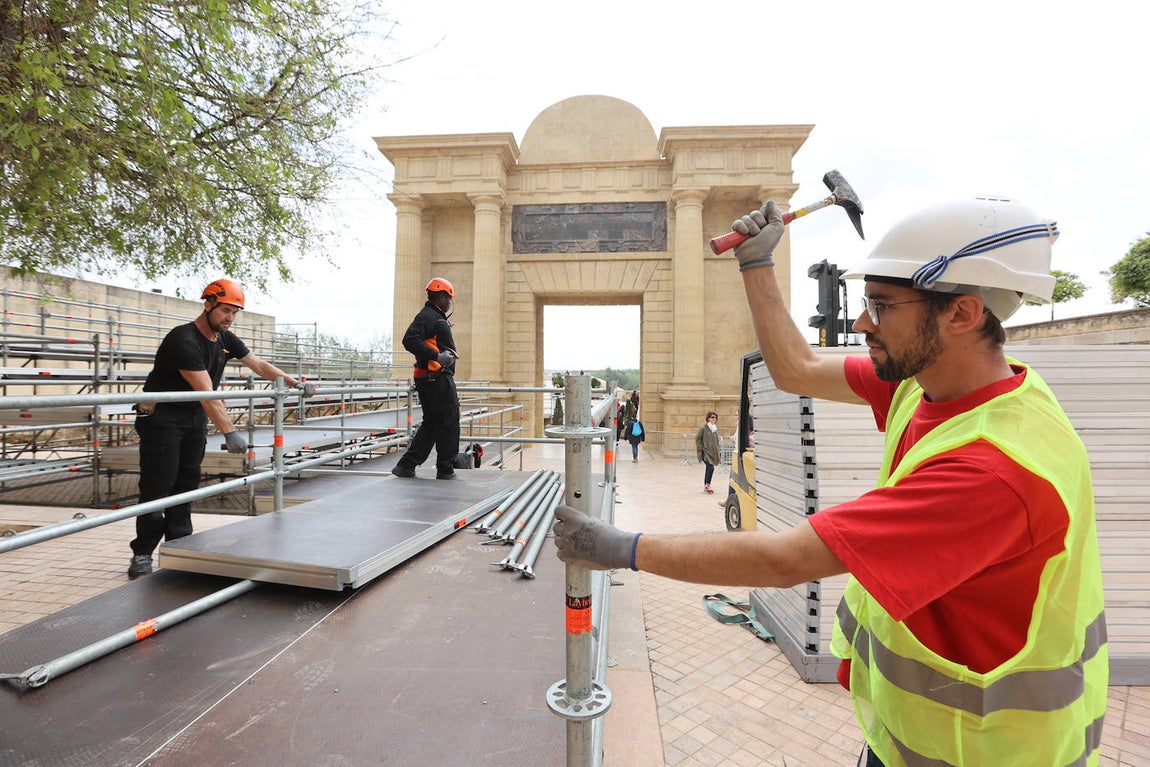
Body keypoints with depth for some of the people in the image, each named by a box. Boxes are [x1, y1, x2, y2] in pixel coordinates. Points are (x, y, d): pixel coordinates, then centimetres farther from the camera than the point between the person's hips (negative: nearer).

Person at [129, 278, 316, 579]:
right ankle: (142, 553, 8)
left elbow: (260, 365, 11)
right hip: (162, 417, -8)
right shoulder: (184, 340, -24)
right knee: (157, 486, -5)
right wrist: (229, 432, -36)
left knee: (186, 483, 9)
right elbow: (207, 393, -31)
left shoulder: (226, 339, 1)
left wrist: (294, 382, 3)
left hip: (195, 418, 8)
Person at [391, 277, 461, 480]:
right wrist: (436, 356, -25)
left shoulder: (436, 317, 22)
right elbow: (410, 340, -23)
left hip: (429, 380, 11)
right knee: (449, 423, -1)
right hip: (437, 378, -11)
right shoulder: (428, 316, -10)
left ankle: (406, 466, 16)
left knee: (431, 424, 14)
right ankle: (446, 470, 9)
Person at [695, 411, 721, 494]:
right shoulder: (703, 428, -10)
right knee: (711, 467, -17)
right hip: (705, 451, -6)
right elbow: (697, 439, -6)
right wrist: (701, 449, -9)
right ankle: (708, 485, -3)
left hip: (713, 452, 6)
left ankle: (705, 486, 21)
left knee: (708, 468, 11)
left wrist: (718, 452, 16)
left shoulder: (716, 428, 9)